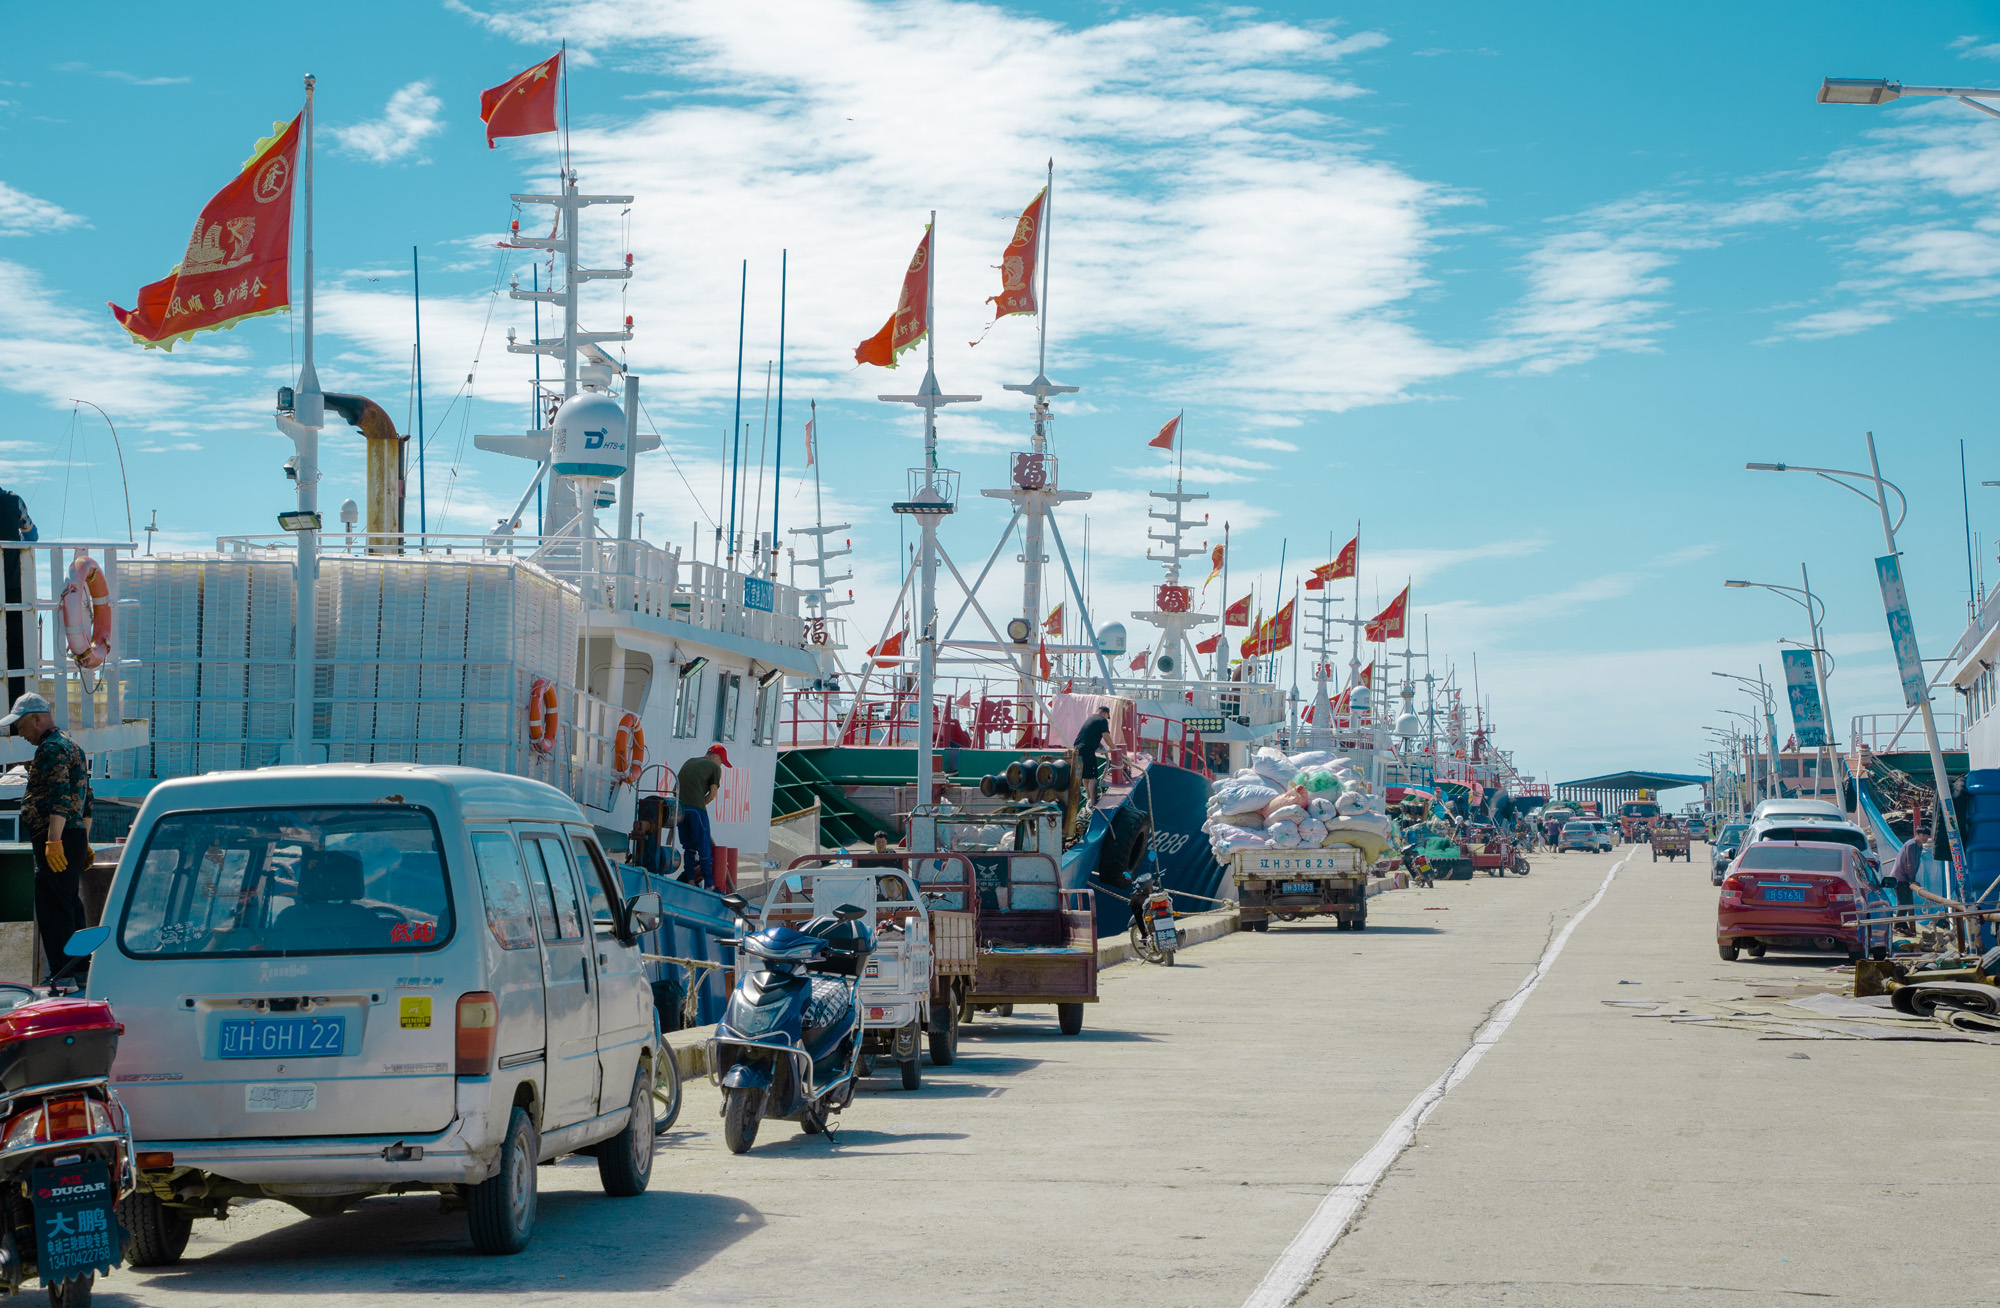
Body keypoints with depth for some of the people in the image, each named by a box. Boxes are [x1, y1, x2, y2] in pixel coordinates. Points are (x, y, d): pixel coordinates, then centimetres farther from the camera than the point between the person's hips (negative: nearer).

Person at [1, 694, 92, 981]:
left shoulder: (52, 749, -10)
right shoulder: (72, 746, 23)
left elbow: (59, 798, -22)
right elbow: (85, 799, 26)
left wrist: (53, 841, -27)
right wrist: (84, 844, 28)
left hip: (57, 841, -10)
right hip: (76, 838, 10)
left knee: (52, 907, -10)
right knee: (70, 907, 15)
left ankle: (61, 974, -12)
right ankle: (81, 970, 19)